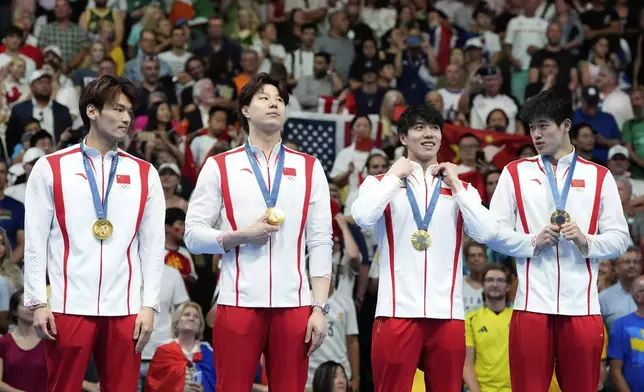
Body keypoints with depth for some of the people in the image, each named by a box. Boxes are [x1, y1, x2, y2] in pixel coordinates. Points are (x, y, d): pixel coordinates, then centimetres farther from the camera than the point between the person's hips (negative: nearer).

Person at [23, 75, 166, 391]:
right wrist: (38, 302, -4)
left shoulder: (144, 174, 9)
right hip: (69, 306, -2)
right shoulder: (50, 169, 3)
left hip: (125, 309, 2)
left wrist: (149, 305, 2)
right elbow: (35, 241, 1)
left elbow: (153, 245, 9)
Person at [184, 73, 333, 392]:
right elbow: (193, 235, 3)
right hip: (238, 302, -1)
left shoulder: (309, 168, 11)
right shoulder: (219, 167, 7)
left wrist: (319, 307, -1)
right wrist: (239, 236, -14)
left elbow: (320, 242, 7)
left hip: (293, 304, 1)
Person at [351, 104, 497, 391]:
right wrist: (395, 175, -2)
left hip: (447, 312, 3)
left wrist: (456, 185, 3)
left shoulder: (461, 188, 16)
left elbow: (485, 233, 0)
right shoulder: (382, 182, 9)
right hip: (398, 309, -2)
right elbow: (362, 218, -12)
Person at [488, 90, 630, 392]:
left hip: (582, 306, 0)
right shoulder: (515, 172, 9)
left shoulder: (599, 176, 9)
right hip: (532, 304, 0)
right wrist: (533, 242, -11)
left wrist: (585, 241, -12)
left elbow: (620, 238, 5)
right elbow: (494, 231, 3)